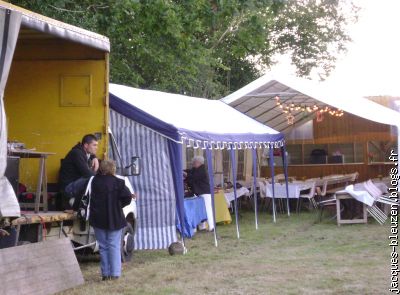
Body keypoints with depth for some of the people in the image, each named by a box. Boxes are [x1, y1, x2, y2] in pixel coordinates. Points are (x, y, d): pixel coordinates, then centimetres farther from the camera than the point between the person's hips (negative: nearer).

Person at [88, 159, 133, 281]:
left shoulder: (95, 181, -2)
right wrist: (118, 205, 2)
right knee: (114, 246, 5)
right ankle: (114, 273, 2)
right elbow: (127, 197, -14)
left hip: (98, 219, 2)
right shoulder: (118, 183, -12)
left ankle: (105, 273, 11)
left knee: (103, 246, 9)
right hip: (114, 219, -2)